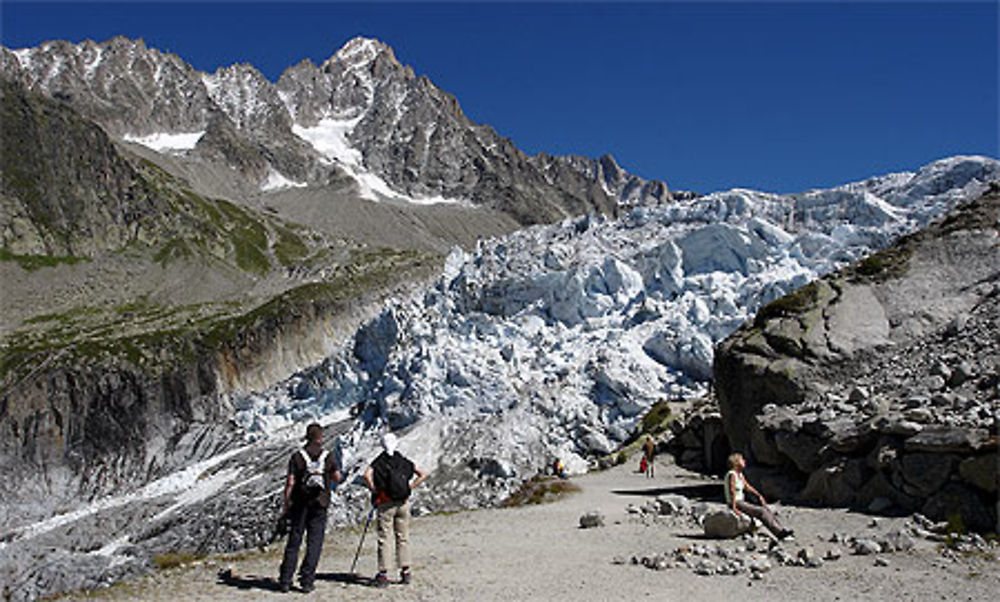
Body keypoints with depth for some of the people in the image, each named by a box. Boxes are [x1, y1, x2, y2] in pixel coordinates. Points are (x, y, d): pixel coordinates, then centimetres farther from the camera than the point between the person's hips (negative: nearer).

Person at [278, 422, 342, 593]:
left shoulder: (297, 456, -5)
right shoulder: (328, 457, -3)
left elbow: (290, 483, -7)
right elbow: (337, 478, 5)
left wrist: (286, 505, 1)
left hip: (299, 504, 1)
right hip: (320, 504, 0)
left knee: (294, 542, 10)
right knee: (314, 544, 5)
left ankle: (285, 580, 12)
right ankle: (307, 581, 3)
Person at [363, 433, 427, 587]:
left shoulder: (378, 462, -1)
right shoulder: (404, 461, 8)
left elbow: (367, 475, -18)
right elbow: (423, 474, 6)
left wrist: (374, 490, -6)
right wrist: (410, 487, 7)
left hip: (386, 503, -3)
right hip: (404, 503, 3)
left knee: (383, 538, 3)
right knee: (403, 537, 11)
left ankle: (383, 574, 3)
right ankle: (405, 572, 13)